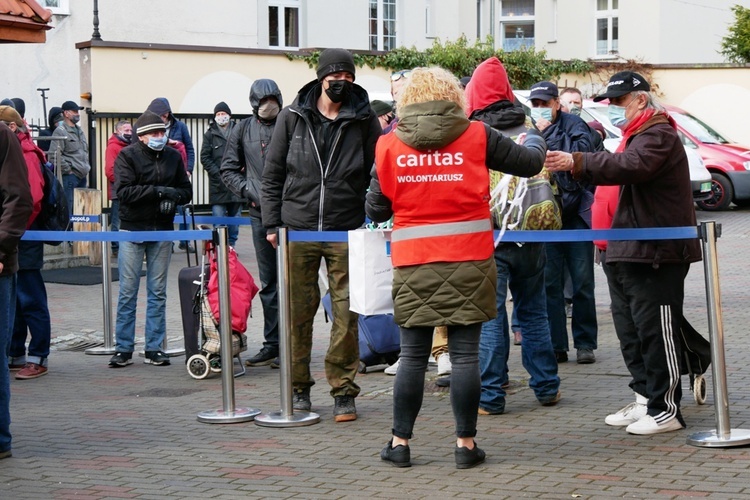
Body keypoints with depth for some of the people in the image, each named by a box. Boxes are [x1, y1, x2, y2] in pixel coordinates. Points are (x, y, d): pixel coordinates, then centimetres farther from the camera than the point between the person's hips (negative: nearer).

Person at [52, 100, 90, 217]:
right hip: (69, 177, -9)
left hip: (81, 176, 9)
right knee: (68, 209, -11)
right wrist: (68, 170, -15)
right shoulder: (60, 131, -9)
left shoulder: (79, 131, 19)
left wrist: (86, 167, 18)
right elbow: (54, 154, -19)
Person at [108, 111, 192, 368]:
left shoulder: (173, 156, 7)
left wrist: (174, 196, -12)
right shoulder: (127, 156, -5)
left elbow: (186, 190, 10)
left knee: (158, 292, 7)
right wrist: (158, 190, -20)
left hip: (162, 231, 4)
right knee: (128, 292, -1)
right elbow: (124, 191, -16)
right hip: (132, 230, -4)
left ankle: (155, 348, 13)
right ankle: (123, 349, 5)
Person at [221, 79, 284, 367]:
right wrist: (249, 191, -2)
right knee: (268, 281, 10)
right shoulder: (243, 130, 9)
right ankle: (272, 343, 17)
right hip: (259, 212, 4)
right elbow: (228, 169, 13)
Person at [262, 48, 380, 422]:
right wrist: (272, 224, 4)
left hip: (347, 233, 0)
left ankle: (343, 391, 7)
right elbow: (272, 174, 10)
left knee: (347, 314, -3)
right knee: (298, 311, 5)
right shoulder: (292, 117, 6)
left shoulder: (364, 120, 5)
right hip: (298, 230, 1)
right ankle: (298, 388, 18)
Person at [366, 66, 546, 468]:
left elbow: (375, 209, 6)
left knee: (413, 355, 8)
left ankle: (399, 442, 13)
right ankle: (465, 443, 8)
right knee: (465, 352, 4)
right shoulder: (476, 136, -1)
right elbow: (529, 163, 9)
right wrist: (535, 142, 32)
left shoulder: (390, 145, 1)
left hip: (413, 262, 1)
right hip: (468, 259, -1)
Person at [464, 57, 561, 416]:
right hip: (529, 238, 4)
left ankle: (491, 396, 0)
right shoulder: (530, 132, 3)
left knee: (490, 317, -1)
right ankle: (546, 387, 21)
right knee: (533, 312, 15)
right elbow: (547, 179, 13)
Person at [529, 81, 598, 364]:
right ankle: (556, 345, 7)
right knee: (549, 283, 1)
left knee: (582, 282, 3)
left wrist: (547, 133, -13)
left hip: (576, 212, -2)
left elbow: (579, 154, -18)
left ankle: (585, 343, 11)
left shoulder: (574, 125, 1)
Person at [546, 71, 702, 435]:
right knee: (630, 332, 13)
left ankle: (665, 410, -1)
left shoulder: (659, 136, -13)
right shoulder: (637, 135, 22)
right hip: (627, 254, 11)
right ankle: (645, 400, 21)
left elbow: (632, 166, -32)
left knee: (656, 333, -6)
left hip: (654, 254, -11)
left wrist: (577, 163, -39)